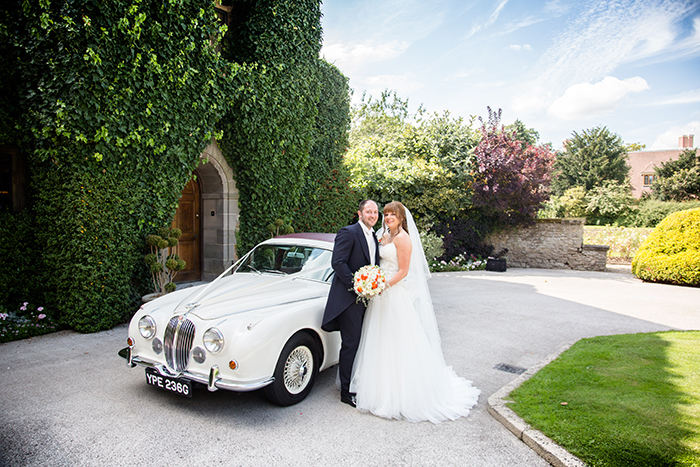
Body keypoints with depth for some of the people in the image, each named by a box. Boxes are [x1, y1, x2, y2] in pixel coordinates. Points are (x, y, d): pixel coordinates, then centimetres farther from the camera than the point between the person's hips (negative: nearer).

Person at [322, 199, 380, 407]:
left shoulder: (374, 237, 15)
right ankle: (346, 392, 10)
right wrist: (355, 286, -21)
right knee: (350, 344, -2)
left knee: (361, 343, 15)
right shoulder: (348, 233, -11)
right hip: (350, 297, -8)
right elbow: (338, 262, -19)